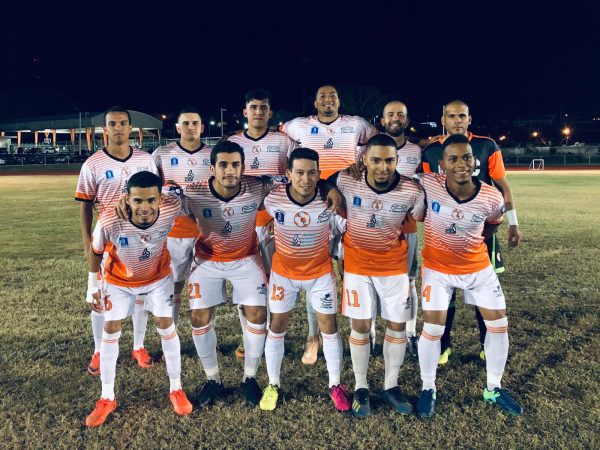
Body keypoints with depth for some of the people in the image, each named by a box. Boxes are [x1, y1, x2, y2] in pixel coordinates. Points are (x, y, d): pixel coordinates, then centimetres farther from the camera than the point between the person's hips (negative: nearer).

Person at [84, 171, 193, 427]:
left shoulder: (172, 206, -36)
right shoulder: (109, 222, -38)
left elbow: (179, 194, -8)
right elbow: (95, 251, -15)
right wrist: (92, 287, -5)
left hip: (158, 276, 1)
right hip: (119, 280, 0)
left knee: (166, 326, 2)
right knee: (111, 330, 4)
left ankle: (176, 389, 20)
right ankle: (107, 398, 20)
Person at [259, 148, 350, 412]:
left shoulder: (329, 198, -23)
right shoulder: (273, 199, -23)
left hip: (320, 272, 0)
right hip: (283, 272, 0)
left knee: (329, 327, 6)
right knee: (276, 328, 8)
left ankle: (335, 385, 25)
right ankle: (273, 385, 27)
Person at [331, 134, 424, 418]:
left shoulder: (412, 191, -18)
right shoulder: (346, 181, -19)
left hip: (394, 266, 1)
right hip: (357, 265, -1)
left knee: (397, 326, 7)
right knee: (360, 326, 3)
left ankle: (391, 386, 26)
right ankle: (361, 388, 21)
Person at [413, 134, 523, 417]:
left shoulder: (492, 198, -19)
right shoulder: (428, 185, -24)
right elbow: (413, 219, -6)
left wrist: (477, 238, 3)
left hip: (478, 267, 3)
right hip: (438, 268, -2)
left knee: (499, 324, 6)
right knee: (433, 329, -5)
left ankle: (493, 389, 28)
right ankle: (428, 389, 20)